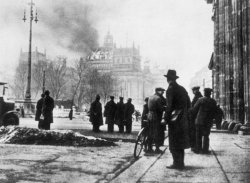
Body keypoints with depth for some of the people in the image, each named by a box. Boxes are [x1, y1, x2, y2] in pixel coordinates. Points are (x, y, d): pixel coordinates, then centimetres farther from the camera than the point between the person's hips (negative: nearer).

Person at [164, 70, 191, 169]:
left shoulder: (170, 89, -10)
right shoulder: (182, 89, 12)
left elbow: (169, 106, -18)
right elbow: (189, 104, 14)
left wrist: (166, 118, -12)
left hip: (174, 119, -8)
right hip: (183, 119, 8)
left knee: (174, 143, -2)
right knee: (180, 142, 14)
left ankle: (177, 163, -2)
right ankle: (180, 163, 20)